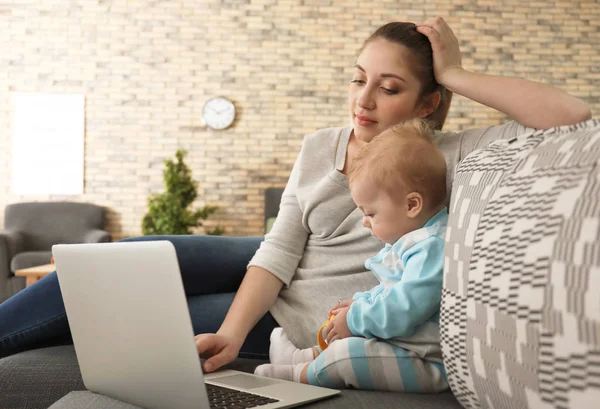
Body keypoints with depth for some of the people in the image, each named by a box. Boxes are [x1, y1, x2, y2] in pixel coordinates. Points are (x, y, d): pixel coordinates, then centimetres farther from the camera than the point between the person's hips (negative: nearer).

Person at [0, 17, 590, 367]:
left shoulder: (449, 158, -14)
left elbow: (572, 117, -25)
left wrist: (457, 76, -23)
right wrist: (230, 334, -25)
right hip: (271, 278, 5)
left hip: (301, 323, -5)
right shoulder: (319, 148, -2)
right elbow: (280, 248, -9)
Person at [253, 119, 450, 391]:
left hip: (426, 364, -11)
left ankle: (298, 375, 1)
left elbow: (403, 309, -29)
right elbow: (393, 291, 29)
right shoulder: (409, 241, 14)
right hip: (402, 345, 11)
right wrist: (360, 304, 14)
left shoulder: (432, 247, -23)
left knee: (347, 351, -22)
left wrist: (355, 320, -16)